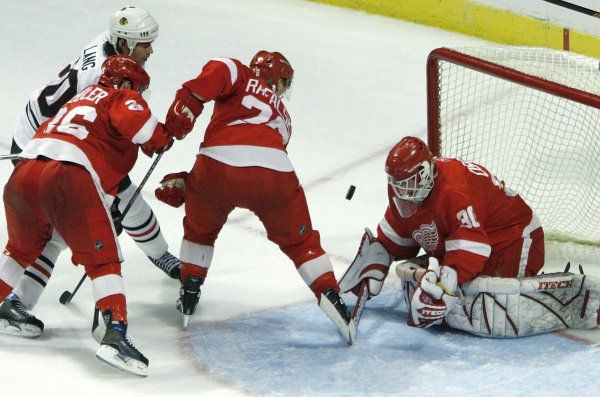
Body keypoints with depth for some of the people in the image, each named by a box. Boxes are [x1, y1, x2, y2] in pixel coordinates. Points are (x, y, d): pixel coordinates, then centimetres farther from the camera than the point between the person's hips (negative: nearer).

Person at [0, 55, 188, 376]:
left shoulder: (80, 99, 38)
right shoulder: (122, 98, 14)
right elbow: (132, 119, -9)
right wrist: (161, 139, 9)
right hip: (68, 178, -7)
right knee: (103, 259, -4)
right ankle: (116, 334, -16)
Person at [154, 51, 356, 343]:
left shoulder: (242, 77, 26)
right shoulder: (282, 116, 38)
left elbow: (220, 70, -2)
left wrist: (188, 102, -8)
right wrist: (185, 184, 32)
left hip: (218, 164, -2)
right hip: (275, 173, 2)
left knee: (199, 230, 29)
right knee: (300, 242, 23)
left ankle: (188, 298, 32)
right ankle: (332, 297, 11)